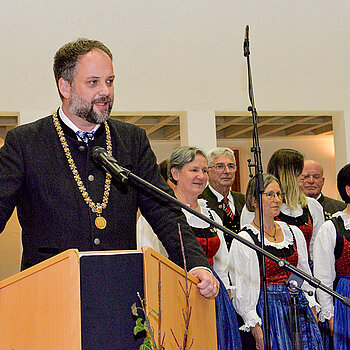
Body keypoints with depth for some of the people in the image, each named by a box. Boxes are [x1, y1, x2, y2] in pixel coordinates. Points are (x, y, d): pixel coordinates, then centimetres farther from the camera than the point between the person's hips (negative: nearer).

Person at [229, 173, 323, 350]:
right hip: (268, 310, -5)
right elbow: (242, 293, -10)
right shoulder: (243, 241, -7)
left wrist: (313, 314, 10)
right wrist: (257, 331, -15)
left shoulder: (294, 232, 11)